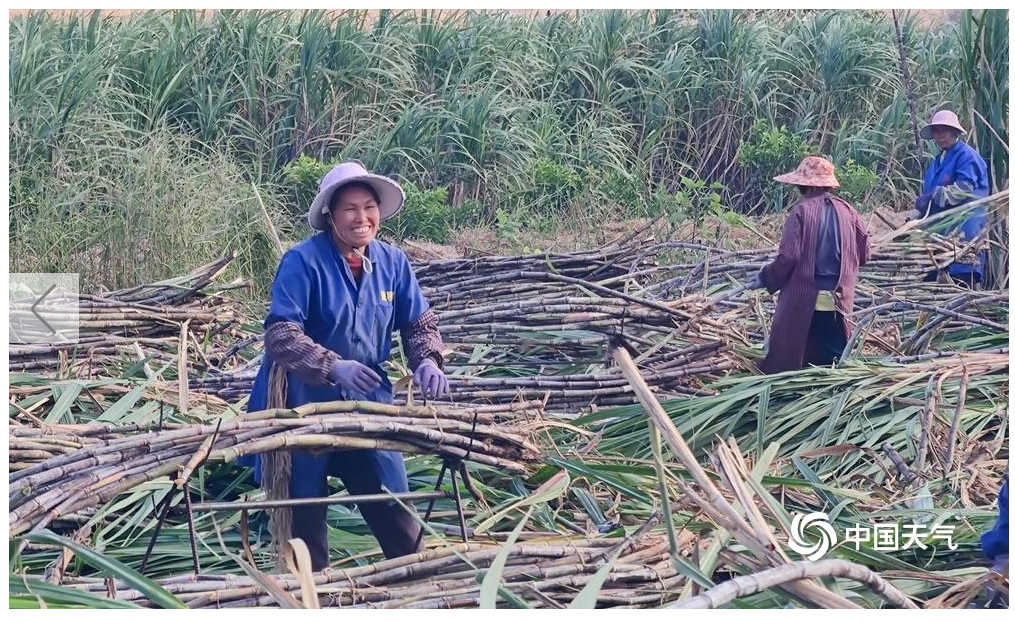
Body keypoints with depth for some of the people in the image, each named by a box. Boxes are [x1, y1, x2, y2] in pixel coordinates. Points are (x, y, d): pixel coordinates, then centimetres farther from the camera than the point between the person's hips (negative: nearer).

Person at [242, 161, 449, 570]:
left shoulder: (392, 262, -1)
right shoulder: (303, 261, -18)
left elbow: (420, 322, 9)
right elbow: (281, 334, -24)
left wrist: (427, 361, -12)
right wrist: (334, 367, -36)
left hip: (368, 402, 4)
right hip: (304, 404, -4)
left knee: (393, 498, 10)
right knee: (305, 510, 7)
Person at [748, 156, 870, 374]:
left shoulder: (801, 211, -11)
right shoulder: (847, 211, 4)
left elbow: (788, 257, -16)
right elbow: (863, 253, 8)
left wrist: (765, 278, -1)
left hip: (803, 301, -5)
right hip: (838, 302, 5)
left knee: (784, 364, 7)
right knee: (834, 360, 11)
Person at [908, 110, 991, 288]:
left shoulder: (967, 156, -6)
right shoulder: (938, 161, 23)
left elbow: (964, 188, -19)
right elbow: (928, 193, 27)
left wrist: (933, 197, -22)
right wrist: (915, 215, 12)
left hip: (962, 231, -9)